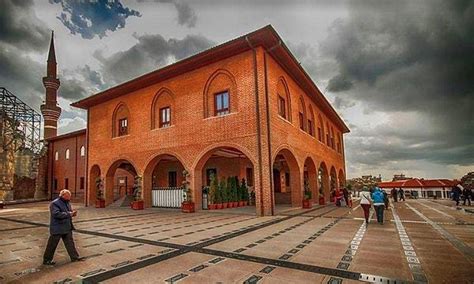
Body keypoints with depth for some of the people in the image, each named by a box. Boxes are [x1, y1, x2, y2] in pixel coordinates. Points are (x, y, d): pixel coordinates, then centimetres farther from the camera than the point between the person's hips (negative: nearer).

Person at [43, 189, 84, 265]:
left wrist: (72, 213, -1)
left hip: (67, 228, 8)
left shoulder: (66, 203, 11)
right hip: (57, 228, -8)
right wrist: (69, 214, -26)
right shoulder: (54, 203, -16)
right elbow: (56, 214, -27)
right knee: (52, 245, 5)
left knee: (70, 242, 12)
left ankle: (74, 257, 19)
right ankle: (46, 260, 21)